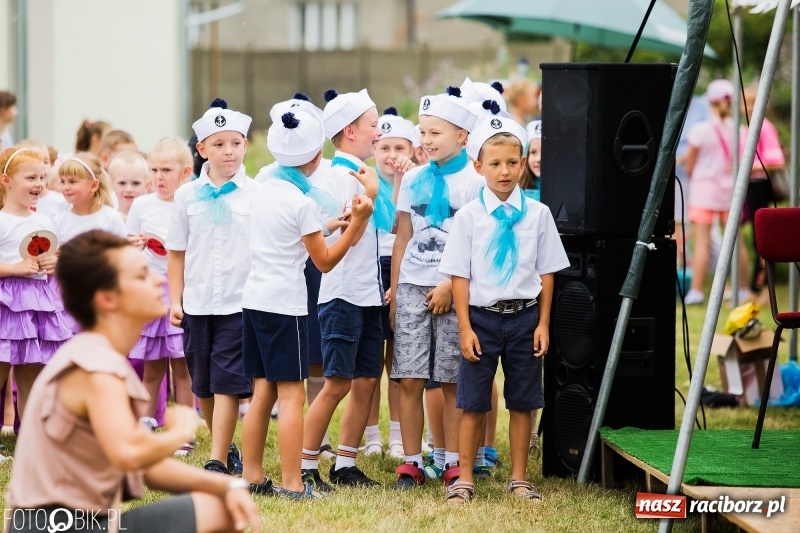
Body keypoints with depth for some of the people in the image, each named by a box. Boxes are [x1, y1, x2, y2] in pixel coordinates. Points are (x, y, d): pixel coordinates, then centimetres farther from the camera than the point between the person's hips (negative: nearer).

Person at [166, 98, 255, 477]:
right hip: (197, 303, 3)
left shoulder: (255, 194, -2)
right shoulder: (188, 196, 5)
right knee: (203, 385, 11)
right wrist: (174, 301, 4)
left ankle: (217, 464, -8)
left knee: (226, 382, -8)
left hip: (239, 303, -3)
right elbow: (176, 252, 9)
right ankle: (227, 449, 28)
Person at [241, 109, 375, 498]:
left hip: (255, 300, 7)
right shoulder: (303, 202, -12)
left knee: (263, 391, 12)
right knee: (291, 393, -5)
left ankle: (252, 476, 13)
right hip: (285, 304, -7)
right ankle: (292, 483, -7)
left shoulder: (266, 188, 9)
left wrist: (326, 227, 19)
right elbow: (325, 261, -4)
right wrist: (358, 222, -6)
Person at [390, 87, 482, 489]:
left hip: (455, 290, -3)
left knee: (453, 381, 1)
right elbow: (403, 239, 14)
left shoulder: (474, 183, -2)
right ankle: (411, 463, 5)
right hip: (412, 287, 3)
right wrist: (394, 293, 10)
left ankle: (453, 463, 8)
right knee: (409, 380, -1)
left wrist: (450, 286, -14)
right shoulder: (413, 180, 11)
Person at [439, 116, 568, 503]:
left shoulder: (537, 214, 0)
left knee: (523, 402, 10)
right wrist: (465, 328, -8)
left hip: (524, 317, 1)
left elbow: (546, 272, 3)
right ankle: (464, 479, 14)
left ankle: (519, 479, 20)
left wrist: (543, 323, 0)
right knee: (473, 403, 5)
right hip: (482, 316, -1)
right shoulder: (469, 216, -4)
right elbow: (460, 275, -4)